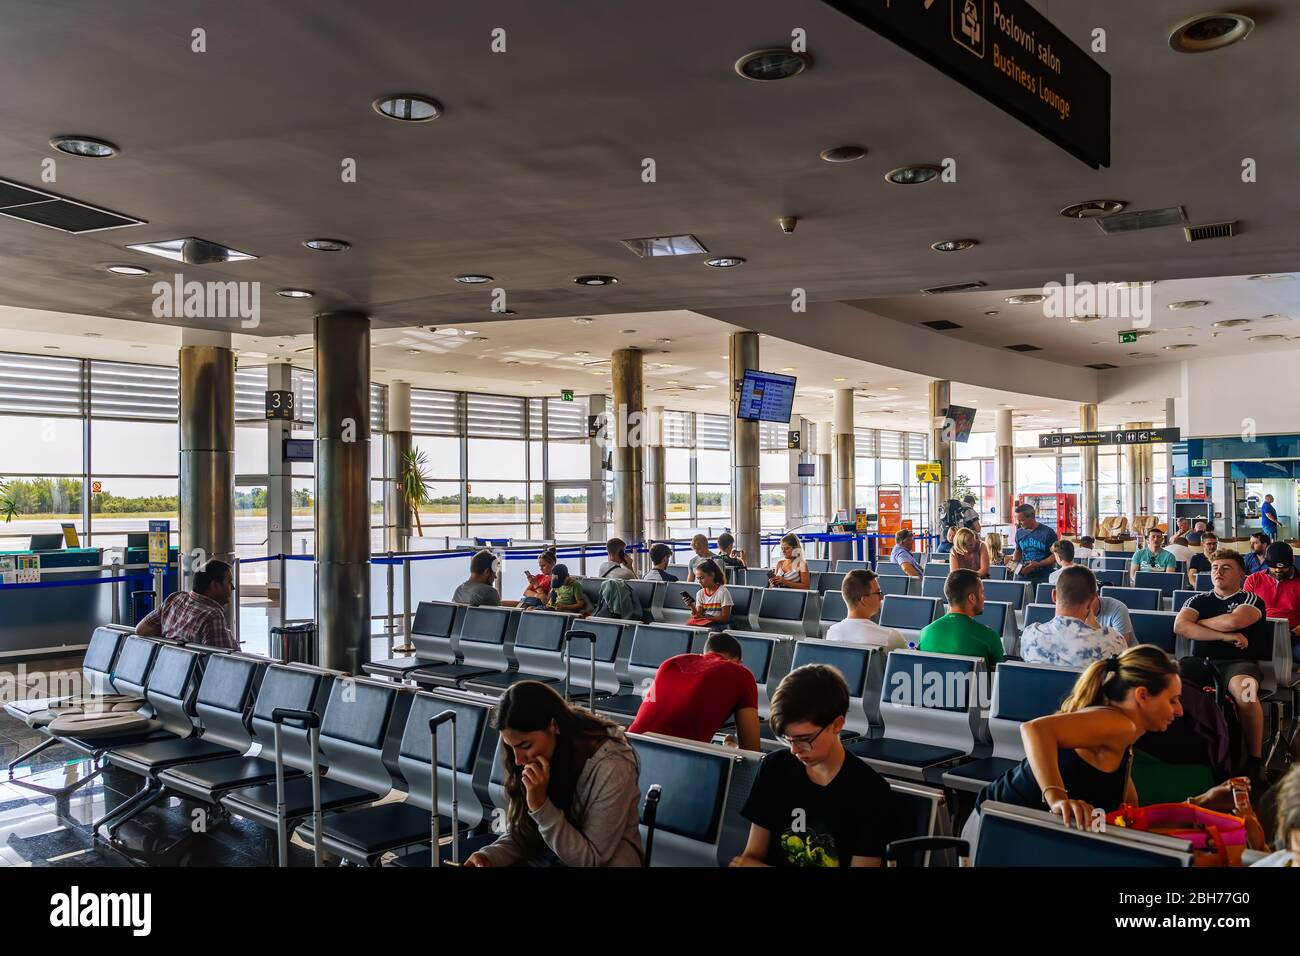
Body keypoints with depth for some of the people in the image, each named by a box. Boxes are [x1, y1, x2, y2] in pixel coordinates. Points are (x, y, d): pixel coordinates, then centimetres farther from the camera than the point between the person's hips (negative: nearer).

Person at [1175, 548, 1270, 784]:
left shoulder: (1252, 600, 12)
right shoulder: (1199, 600, 20)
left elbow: (1232, 621, -10)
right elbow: (1179, 626, 0)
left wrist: (1197, 623, 6)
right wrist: (1226, 636, -7)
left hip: (1239, 662, -2)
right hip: (1202, 660, 3)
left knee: (1244, 692, -39)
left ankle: (1254, 763, -22)